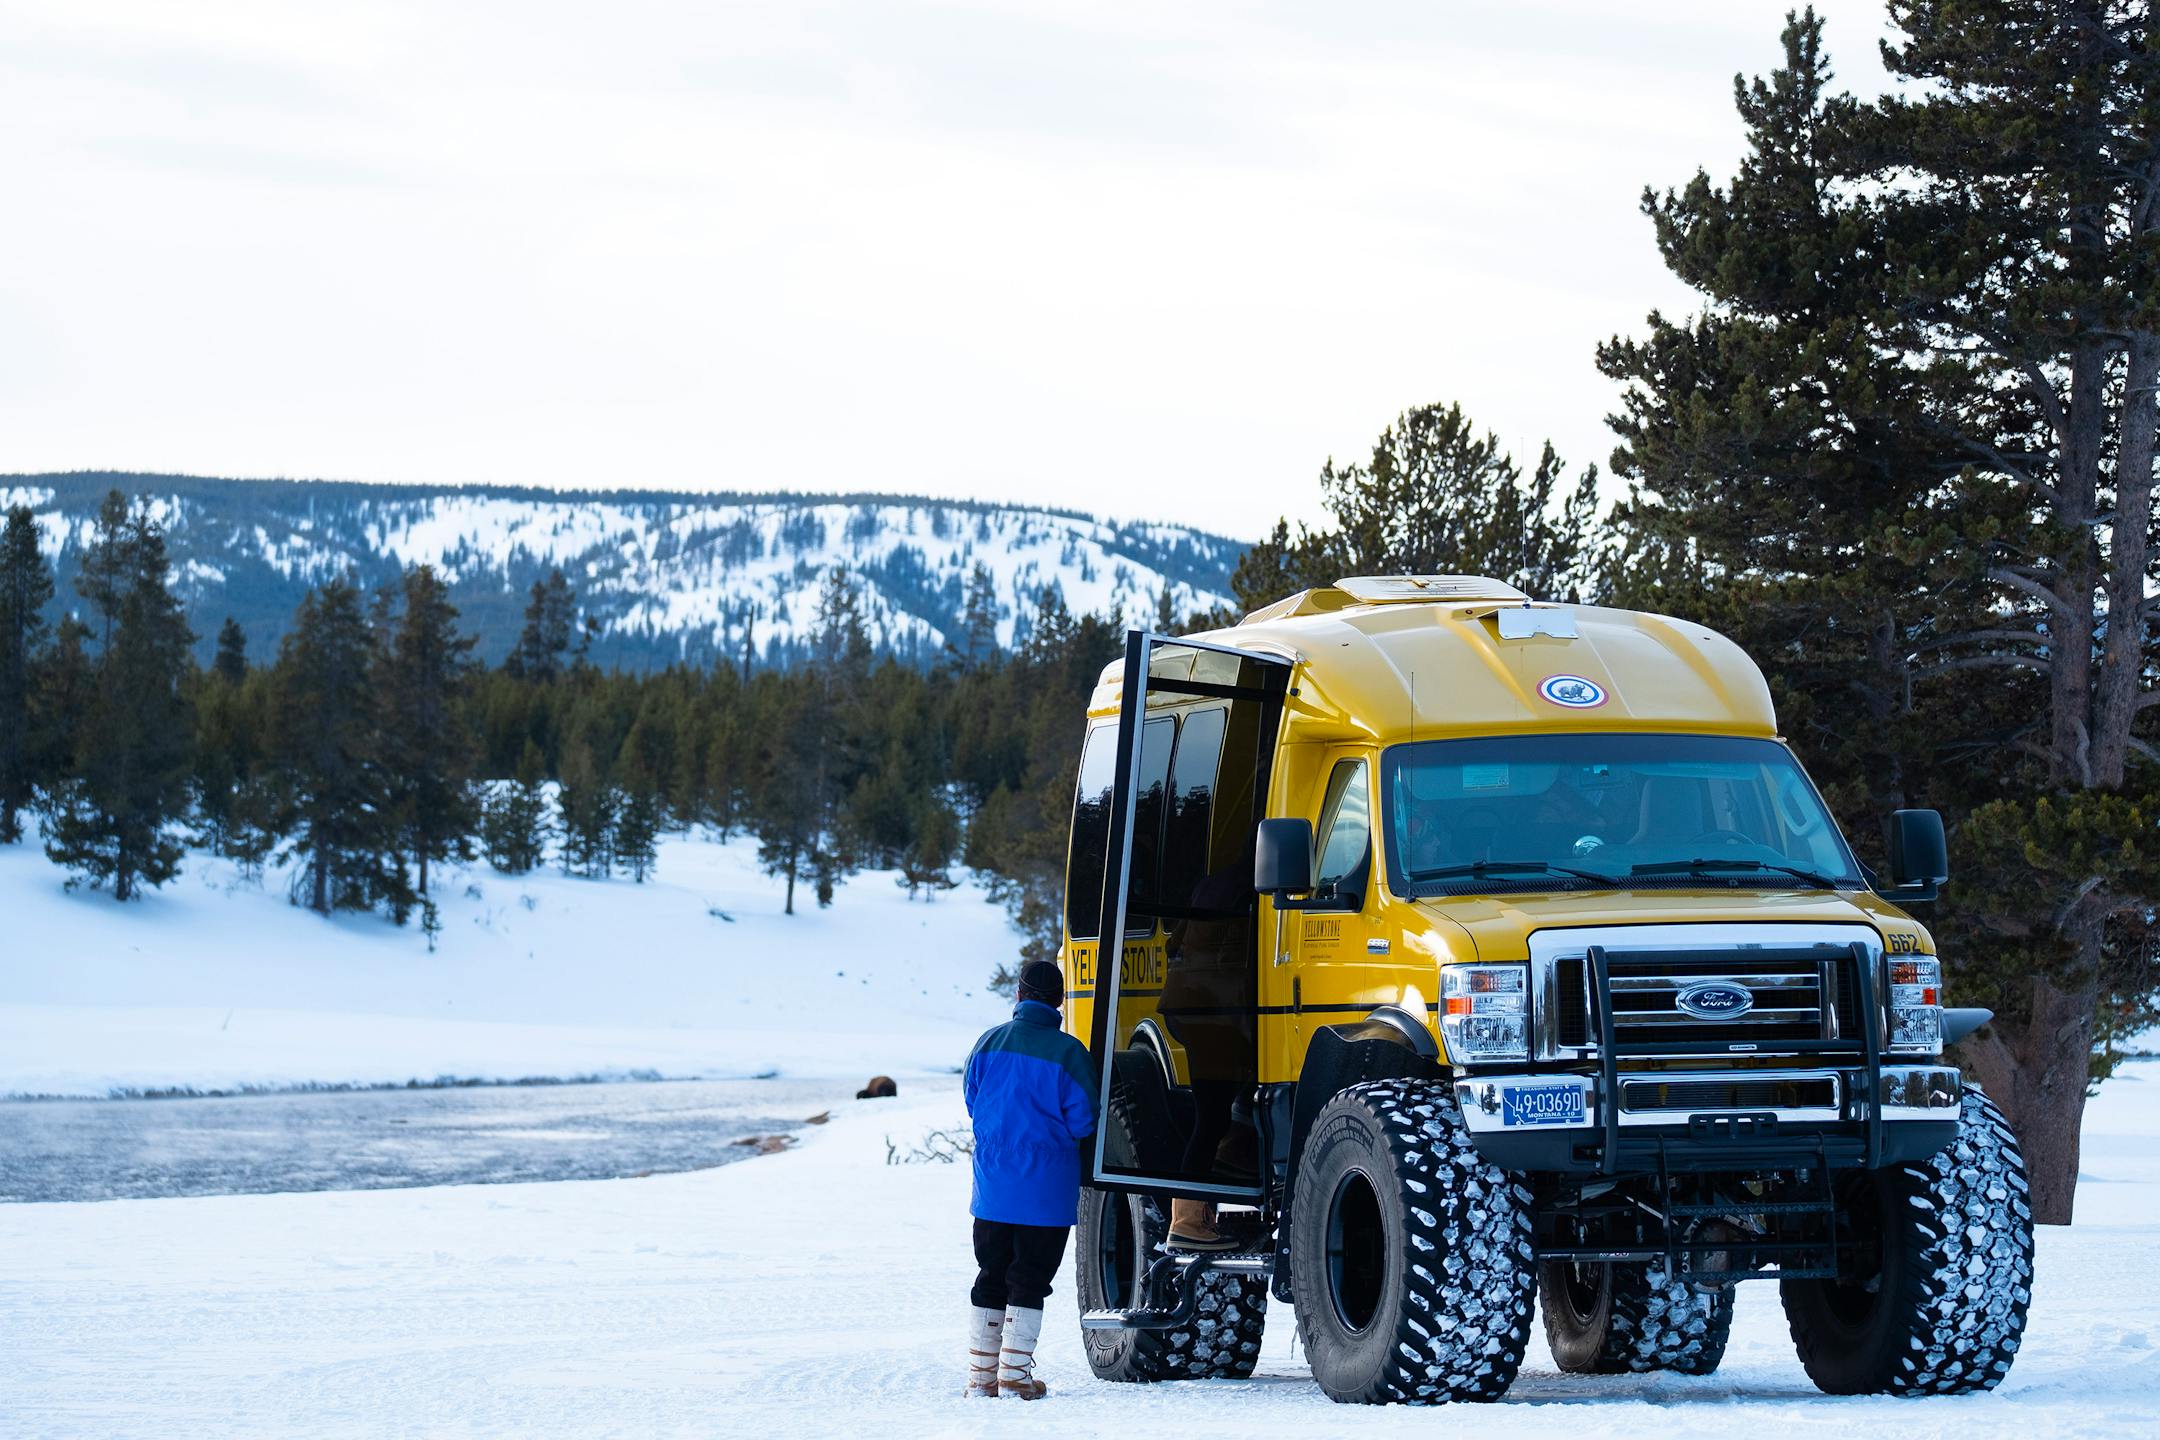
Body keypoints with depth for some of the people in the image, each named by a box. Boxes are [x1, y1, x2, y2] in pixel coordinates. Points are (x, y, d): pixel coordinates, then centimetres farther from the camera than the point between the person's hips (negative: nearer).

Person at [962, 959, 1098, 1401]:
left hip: (992, 1189, 3)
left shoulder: (988, 1044, -1)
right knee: (1029, 1281, 3)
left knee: (990, 1278, 13)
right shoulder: (1067, 1053, -13)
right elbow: (1082, 1122, -9)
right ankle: (1015, 1376, 1)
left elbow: (973, 1104, 9)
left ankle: (981, 1375, 14)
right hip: (1047, 1193, -3)